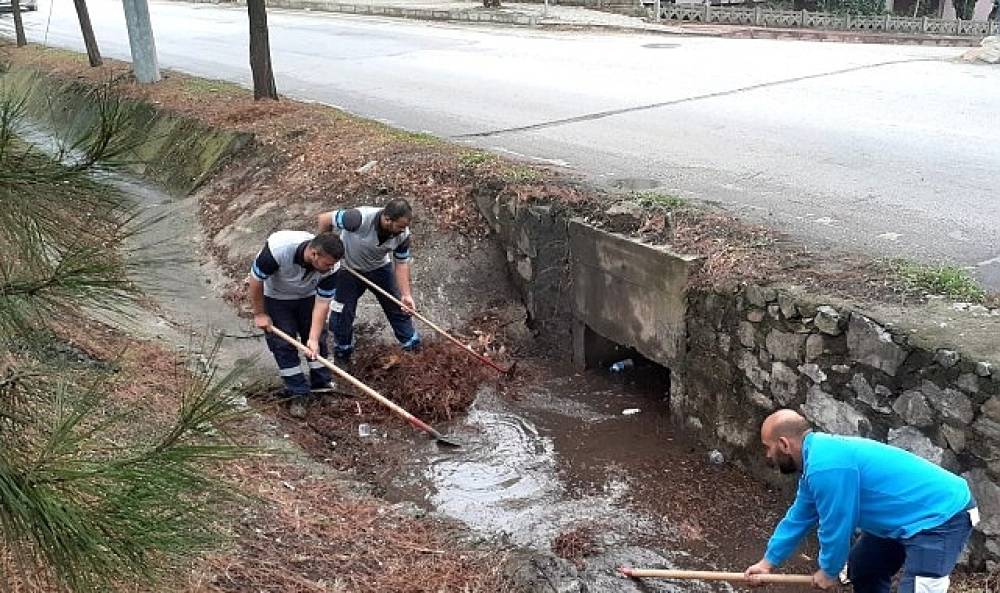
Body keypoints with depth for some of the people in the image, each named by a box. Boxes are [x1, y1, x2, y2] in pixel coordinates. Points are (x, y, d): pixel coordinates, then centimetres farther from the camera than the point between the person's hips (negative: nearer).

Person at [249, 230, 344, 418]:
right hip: (276, 297, -3)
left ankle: (322, 382, 23)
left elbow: (322, 302, -23)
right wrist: (259, 313, -16)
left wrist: (313, 338, -29)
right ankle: (297, 394, 5)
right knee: (283, 344, -4)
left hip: (307, 297, 3)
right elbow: (255, 279, -25)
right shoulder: (278, 248, -41)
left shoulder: (330, 266, -30)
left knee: (317, 340, 4)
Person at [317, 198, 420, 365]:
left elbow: (401, 263, -14)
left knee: (398, 307, 5)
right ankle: (342, 357, 24)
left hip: (380, 268, 3)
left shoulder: (403, 234, -25)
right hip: (349, 268, -3)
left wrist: (406, 295, -24)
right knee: (343, 314, 3)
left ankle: (414, 349, 22)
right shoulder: (360, 218, -40)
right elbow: (324, 219, -28)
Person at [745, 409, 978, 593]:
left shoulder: (826, 467, -27)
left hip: (942, 516, -11)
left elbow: (836, 527, -18)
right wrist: (768, 561, 23)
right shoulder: (817, 456, 6)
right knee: (861, 567, 21)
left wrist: (828, 571, 1)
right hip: (913, 514, 11)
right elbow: (799, 517, 17)